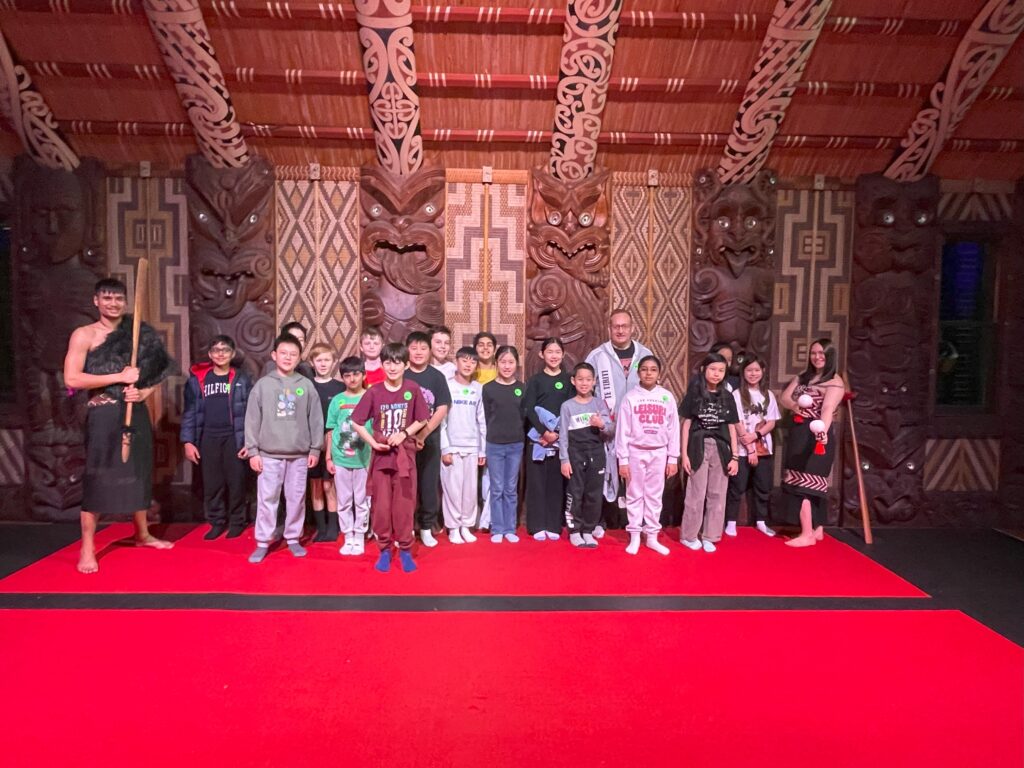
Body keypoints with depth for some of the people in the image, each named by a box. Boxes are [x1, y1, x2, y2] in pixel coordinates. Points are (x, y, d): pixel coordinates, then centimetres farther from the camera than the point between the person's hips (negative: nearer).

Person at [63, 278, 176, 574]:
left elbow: (155, 371, 12)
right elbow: (72, 378, -13)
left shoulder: (138, 334, 8)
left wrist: (144, 392, -8)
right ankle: (87, 550, 6)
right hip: (104, 414, -4)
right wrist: (119, 377, -17)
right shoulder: (84, 335, -4)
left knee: (138, 473, 13)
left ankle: (142, 535, 28)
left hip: (136, 413, 5)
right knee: (97, 479, -3)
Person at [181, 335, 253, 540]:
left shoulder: (242, 379, 1)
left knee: (236, 482, 3)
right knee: (211, 483, 7)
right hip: (208, 438, 2)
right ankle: (217, 522, 20)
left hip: (234, 438, -1)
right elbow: (190, 412, 5)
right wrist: (188, 441, -1)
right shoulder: (197, 379, 5)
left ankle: (237, 522, 17)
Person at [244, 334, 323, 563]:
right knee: (267, 499, 4)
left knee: (297, 499, 9)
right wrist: (252, 451, -2)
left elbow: (316, 419, 4)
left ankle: (293, 538, 23)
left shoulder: (306, 385, 1)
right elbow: (252, 420, 1)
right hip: (269, 454, 0)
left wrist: (315, 448, 2)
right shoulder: (262, 385, 1)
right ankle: (263, 542, 15)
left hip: (299, 454, 1)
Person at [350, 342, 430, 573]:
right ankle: (384, 550, 20)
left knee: (404, 504, 5)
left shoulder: (413, 389, -5)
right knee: (381, 504, 6)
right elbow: (356, 422, 0)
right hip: (381, 455, 0)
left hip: (405, 454, 0)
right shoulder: (374, 392, -6)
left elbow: (422, 420, 2)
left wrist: (404, 433, -12)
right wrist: (373, 442, -11)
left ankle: (405, 550, 18)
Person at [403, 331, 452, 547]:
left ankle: (426, 528, 18)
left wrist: (423, 434, -12)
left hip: (430, 438, 1)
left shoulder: (437, 376, 1)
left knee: (429, 483, 6)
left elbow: (442, 409, -4)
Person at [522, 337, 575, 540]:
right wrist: (544, 432, -16)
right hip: (538, 437, -1)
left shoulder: (568, 380, 8)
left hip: (561, 438, 1)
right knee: (537, 480, 0)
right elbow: (528, 410, -5)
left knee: (556, 481, 4)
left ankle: (553, 526, 12)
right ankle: (537, 526, 7)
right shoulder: (535, 380, 3)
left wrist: (557, 433, -10)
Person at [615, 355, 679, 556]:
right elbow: (622, 430, -4)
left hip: (659, 453, 1)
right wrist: (622, 459, -7)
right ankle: (634, 537, 14)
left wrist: (673, 458, 2)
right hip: (636, 452, -1)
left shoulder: (667, 397, 2)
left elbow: (673, 429, 4)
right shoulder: (630, 397, -3)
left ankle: (652, 536, 19)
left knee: (655, 496, 9)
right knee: (635, 495, 5)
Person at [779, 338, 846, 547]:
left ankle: (807, 534, -6)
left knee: (804, 483, -10)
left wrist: (823, 430, -43)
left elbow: (828, 409, -26)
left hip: (815, 436, -7)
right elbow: (785, 398, 10)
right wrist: (796, 406, -12)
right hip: (798, 434, 7)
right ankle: (817, 529, 23)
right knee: (815, 483, 14)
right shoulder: (802, 378, 13)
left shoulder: (835, 382, -10)